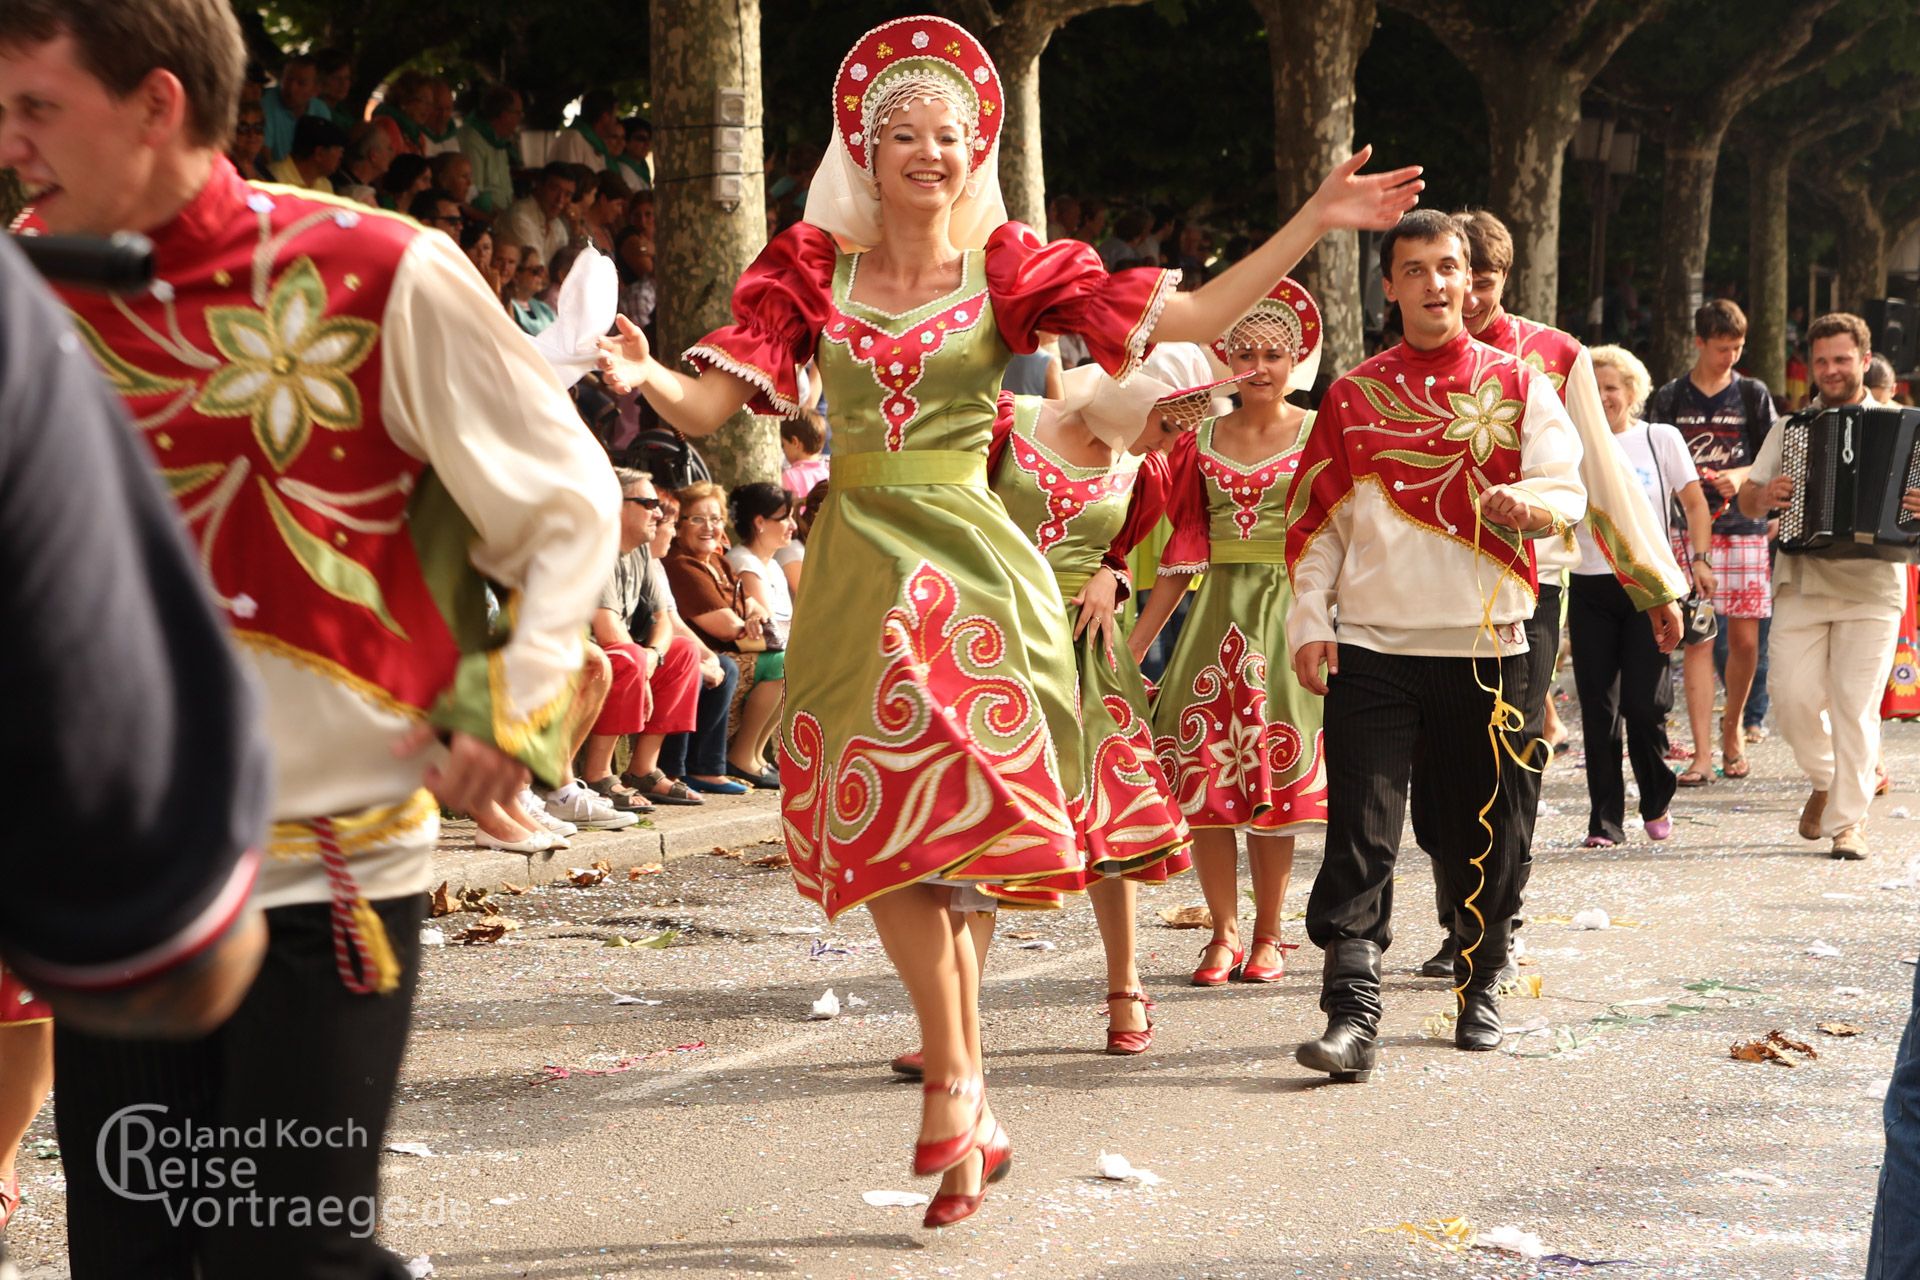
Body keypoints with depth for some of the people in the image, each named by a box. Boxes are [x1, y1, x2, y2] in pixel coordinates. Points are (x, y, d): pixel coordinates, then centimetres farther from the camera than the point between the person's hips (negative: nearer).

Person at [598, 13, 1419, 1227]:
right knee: (892, 832, -2)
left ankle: (955, 1088, 12)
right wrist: (646, 375, -28)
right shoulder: (813, 267, 4)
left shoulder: (1009, 267, 1)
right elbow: (711, 401, -5)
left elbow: (1192, 316, -6)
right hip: (859, 564, 1)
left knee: (932, 827, -2)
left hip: (967, 557, -1)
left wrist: (1316, 220, -12)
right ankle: (967, 1102, 5)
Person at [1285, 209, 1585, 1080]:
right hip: (1371, 647, 0)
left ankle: (1480, 988, 27)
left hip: (1484, 646, 0)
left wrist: (1528, 504, -24)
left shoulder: (1518, 385, 7)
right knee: (1360, 832, -9)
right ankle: (1352, 1014, -12)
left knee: (1483, 830, 8)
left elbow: (1567, 493, -1)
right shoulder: (1353, 395, 9)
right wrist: (1309, 622, 1)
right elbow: (1317, 519, 10)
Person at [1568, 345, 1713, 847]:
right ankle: (1605, 821, 5)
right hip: (1590, 589, 2)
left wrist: (1699, 559, -5)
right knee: (1598, 709, -2)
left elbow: (1695, 505, 7)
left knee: (1644, 703, -7)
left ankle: (1656, 804, 16)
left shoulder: (1661, 439, 6)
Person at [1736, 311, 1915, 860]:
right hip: (1801, 584, 2)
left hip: (1871, 589, -2)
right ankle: (1825, 780, 23)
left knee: (1856, 706, -7)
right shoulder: (1788, 428, 14)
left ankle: (1848, 824, 2)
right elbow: (1747, 503, 15)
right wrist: (1765, 496, -8)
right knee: (1795, 697, -5)